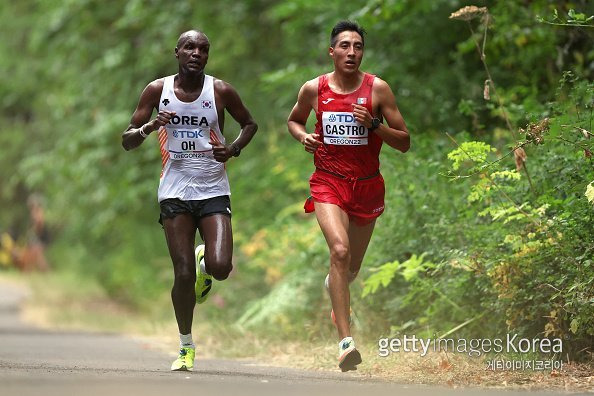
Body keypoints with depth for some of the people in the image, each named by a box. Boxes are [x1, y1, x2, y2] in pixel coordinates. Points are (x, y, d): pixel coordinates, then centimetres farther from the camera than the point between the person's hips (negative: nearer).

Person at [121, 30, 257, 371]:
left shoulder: (220, 91, -1)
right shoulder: (158, 90, 0)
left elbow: (250, 124, 15)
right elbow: (127, 142, 3)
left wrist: (233, 149, -5)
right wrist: (149, 127, -19)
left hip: (214, 192, 0)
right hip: (175, 192, 0)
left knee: (221, 267, -17)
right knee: (183, 274, -6)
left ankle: (204, 263, 23)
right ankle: (186, 346, 14)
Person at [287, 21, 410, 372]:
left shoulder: (377, 89, -5)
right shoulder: (314, 89, -1)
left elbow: (404, 142, -3)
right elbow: (294, 120, 19)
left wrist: (373, 124, -19)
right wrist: (303, 136, -3)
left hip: (367, 185, 2)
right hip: (328, 183, -2)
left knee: (352, 267, 16)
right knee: (340, 251, -25)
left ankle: (336, 290, 56)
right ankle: (346, 341, -29)